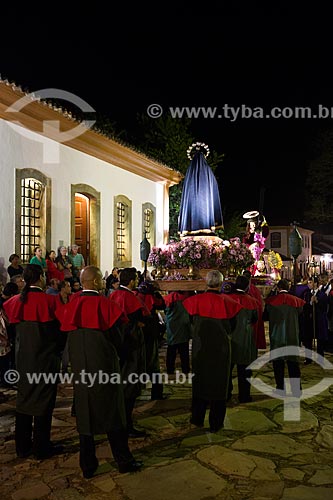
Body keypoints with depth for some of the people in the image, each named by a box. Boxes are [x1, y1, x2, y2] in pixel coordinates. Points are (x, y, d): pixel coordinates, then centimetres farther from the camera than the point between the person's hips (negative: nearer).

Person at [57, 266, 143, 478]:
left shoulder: (71, 305, -1)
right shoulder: (105, 304, -14)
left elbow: (66, 333, 8)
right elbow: (116, 335, -9)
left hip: (79, 367, 4)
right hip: (103, 365, -4)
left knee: (85, 414, 13)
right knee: (112, 412, 9)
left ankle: (88, 465, 21)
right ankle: (124, 460, 20)